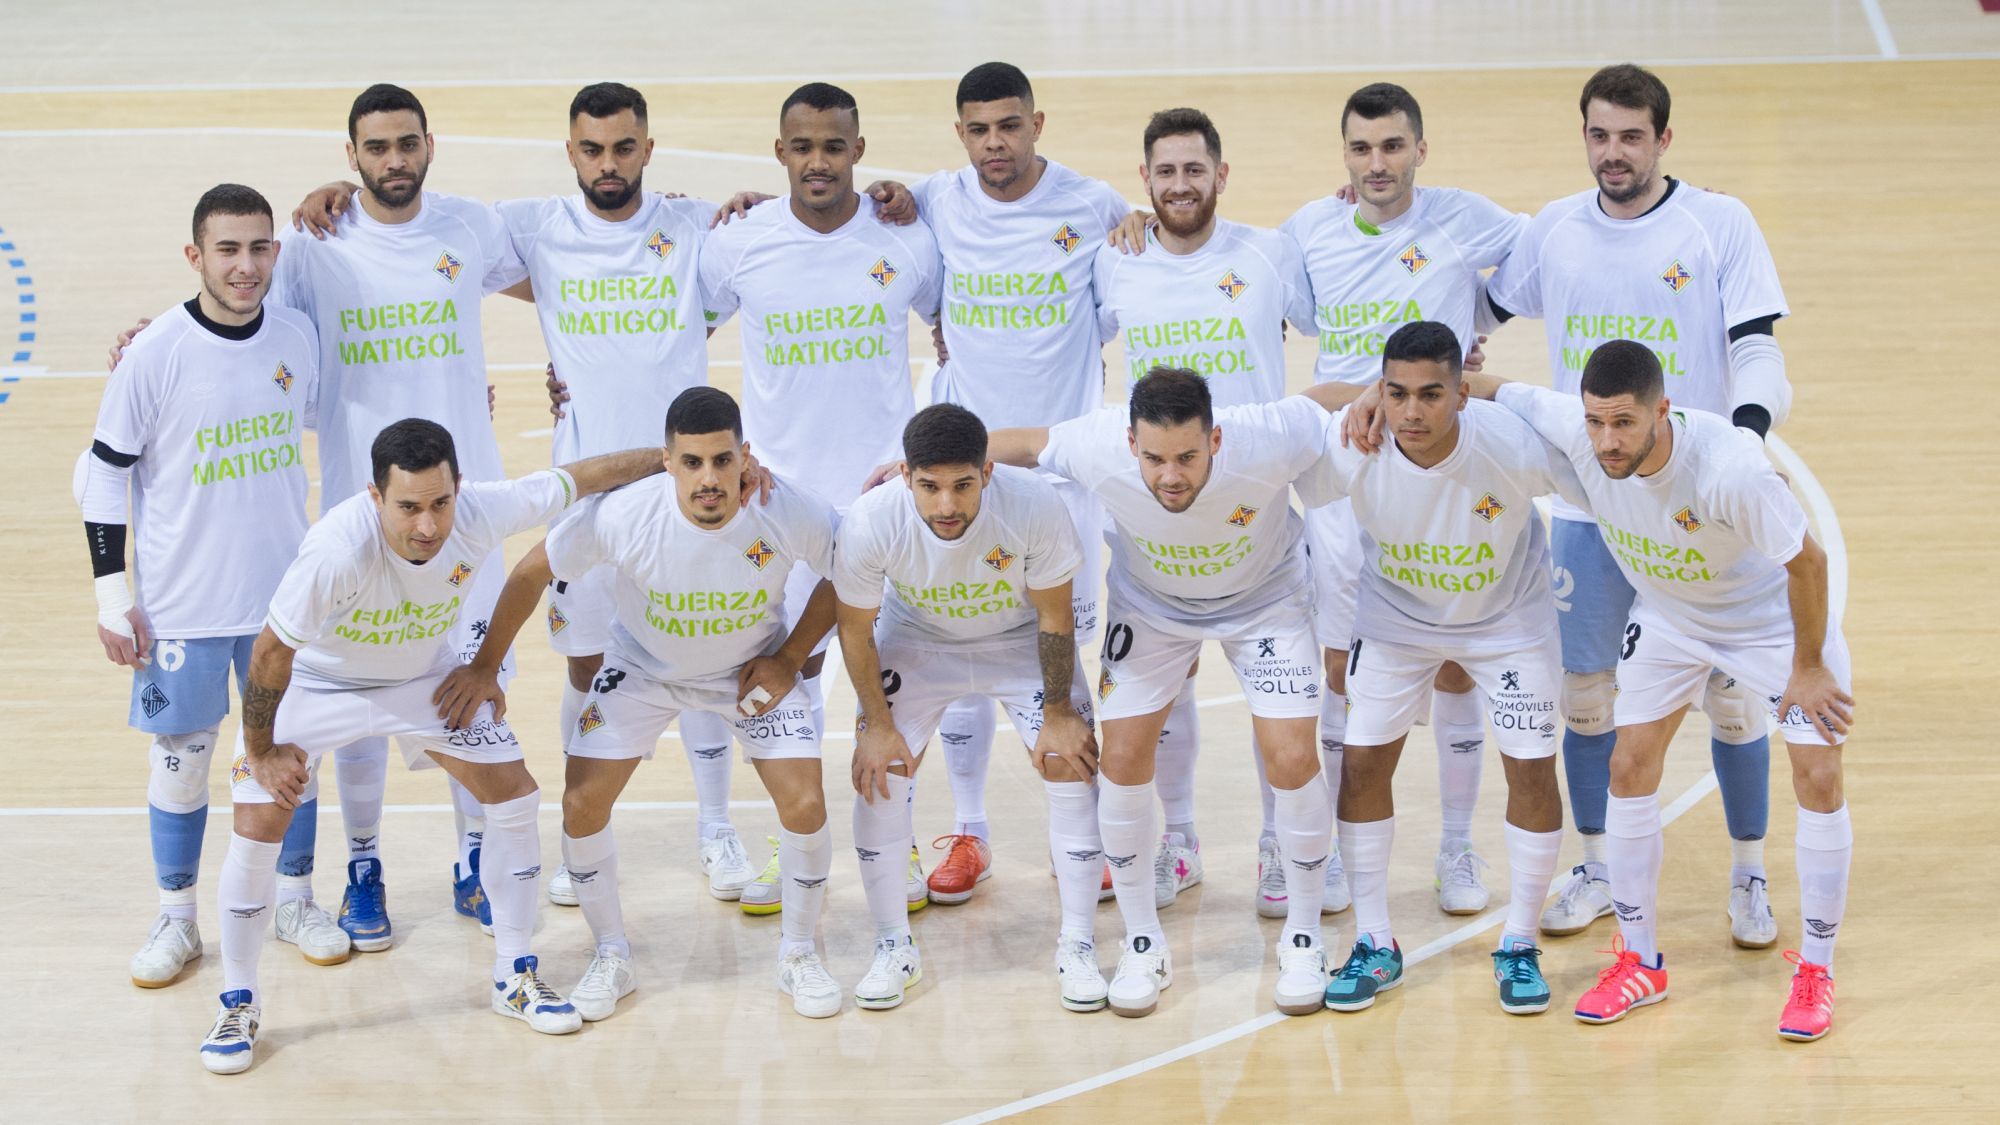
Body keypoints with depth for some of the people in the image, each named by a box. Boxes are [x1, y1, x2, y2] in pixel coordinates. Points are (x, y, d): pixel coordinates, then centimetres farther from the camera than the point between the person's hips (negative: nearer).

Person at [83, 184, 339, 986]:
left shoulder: (297, 337, -4)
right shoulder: (155, 354, -15)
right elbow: (104, 471, -8)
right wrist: (112, 596, -8)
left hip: (285, 591, 3)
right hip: (183, 603, -3)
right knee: (180, 754, 7)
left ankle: (296, 901, 29)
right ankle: (176, 920, 22)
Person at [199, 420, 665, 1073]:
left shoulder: (483, 514, -30)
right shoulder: (338, 552, -42)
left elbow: (583, 477, -14)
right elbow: (273, 652, -27)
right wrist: (261, 749, -17)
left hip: (425, 676, 4)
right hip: (313, 683, -4)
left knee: (515, 798, -1)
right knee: (256, 831, -12)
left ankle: (514, 979, 17)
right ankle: (238, 1006, 8)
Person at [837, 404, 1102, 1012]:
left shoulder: (1036, 507, -35)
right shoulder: (869, 523, -33)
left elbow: (1054, 617, -18)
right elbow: (856, 627, -14)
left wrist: (1058, 713, -11)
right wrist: (878, 724, -10)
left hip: (1022, 639, 0)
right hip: (916, 641, 0)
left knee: (1069, 765, -10)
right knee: (877, 769, -10)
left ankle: (1078, 948, 4)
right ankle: (894, 948, 7)